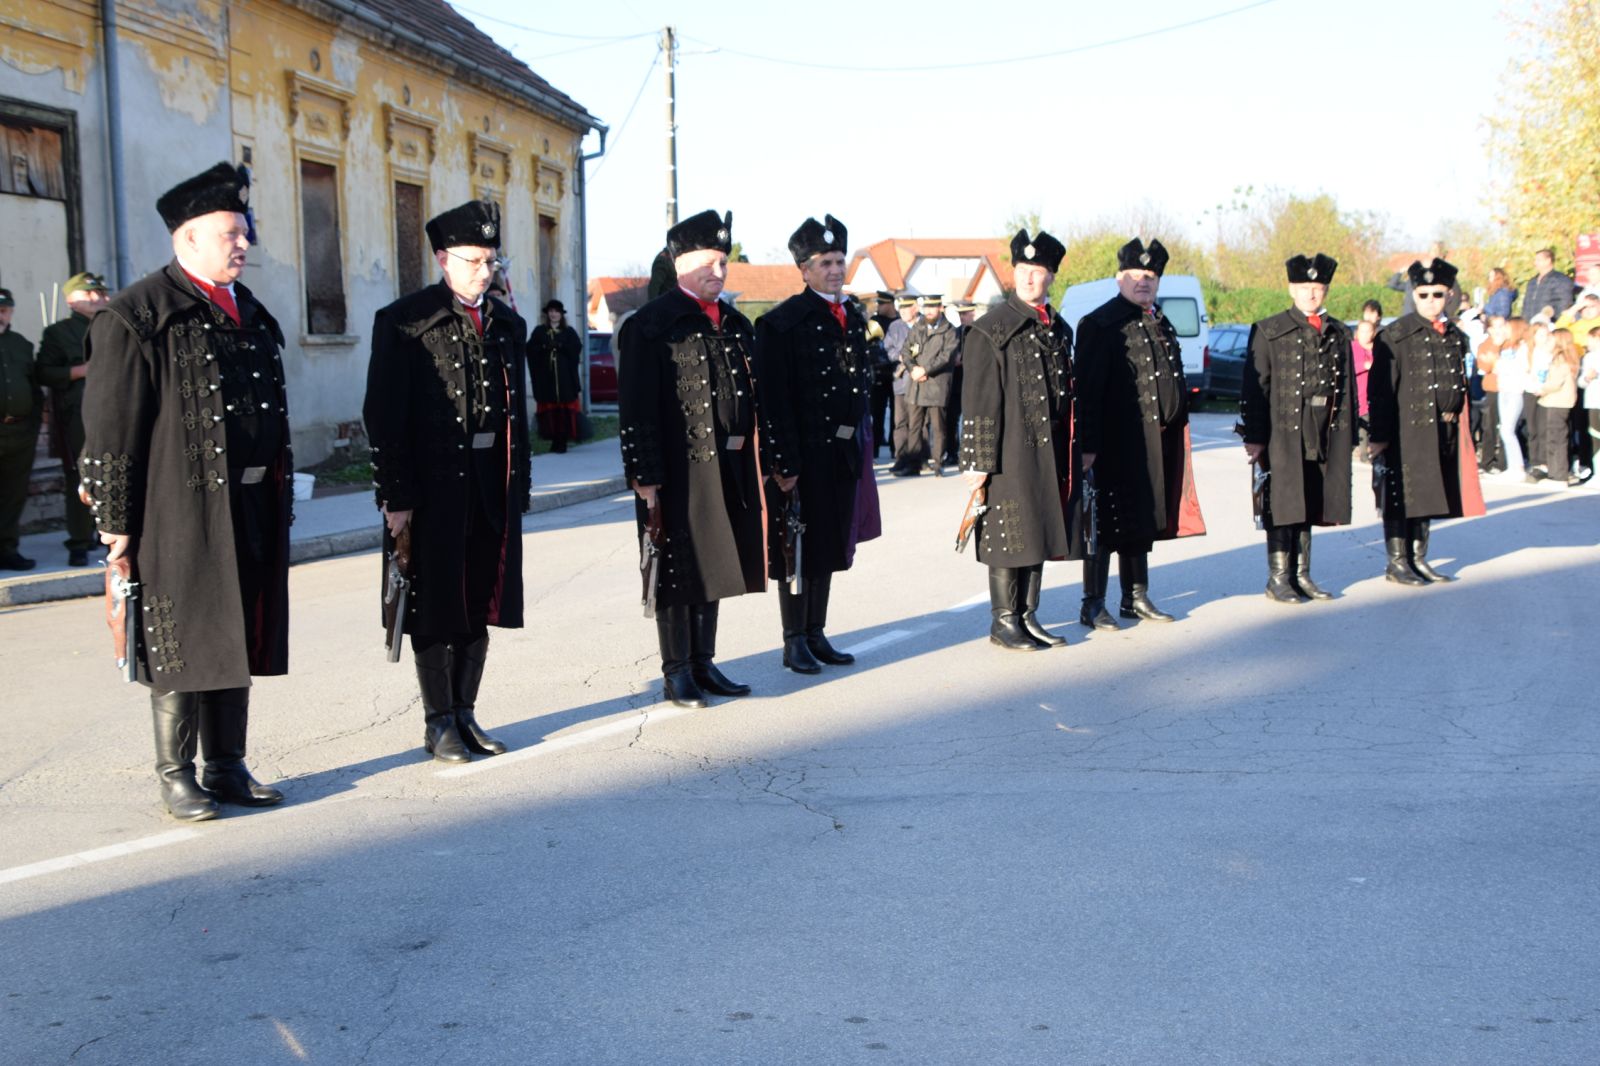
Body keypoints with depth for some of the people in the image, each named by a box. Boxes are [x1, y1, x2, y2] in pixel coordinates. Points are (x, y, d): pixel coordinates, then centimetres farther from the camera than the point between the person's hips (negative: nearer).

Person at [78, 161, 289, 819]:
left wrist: (279, 502, 19)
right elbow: (112, 427, -11)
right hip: (179, 511, -7)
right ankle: (176, 775, 13)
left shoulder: (251, 315, 16)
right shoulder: (135, 317, -8)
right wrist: (116, 519, -13)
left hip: (250, 511, 7)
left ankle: (228, 766, 23)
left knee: (237, 638, 12)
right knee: (181, 643, 2)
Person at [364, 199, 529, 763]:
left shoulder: (508, 324, 11)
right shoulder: (403, 321, -6)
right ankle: (439, 722, 12)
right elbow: (384, 414, -8)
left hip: (493, 487, 5)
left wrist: (517, 488, 9)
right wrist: (394, 495, -13)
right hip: (433, 487, -5)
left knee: (480, 606, 10)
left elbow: (518, 412, 13)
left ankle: (465, 714, 21)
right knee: (436, 608, 2)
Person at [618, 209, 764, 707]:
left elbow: (752, 396, 16)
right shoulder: (651, 325, -9)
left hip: (729, 469, 7)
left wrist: (756, 458, 11)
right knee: (678, 572, 2)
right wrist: (645, 477, -17)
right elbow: (637, 408, -13)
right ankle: (676, 671, 13)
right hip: (679, 471, -7)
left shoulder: (736, 325, 13)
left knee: (713, 568, 14)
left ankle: (704, 663, 25)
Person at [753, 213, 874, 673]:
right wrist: (784, 463, -18)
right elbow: (773, 400, -15)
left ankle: (816, 634, 25)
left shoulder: (855, 317, 11)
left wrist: (862, 442, 12)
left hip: (844, 451, 7)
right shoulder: (782, 322, -11)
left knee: (829, 546, 14)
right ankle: (794, 642, 13)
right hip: (803, 453, -7)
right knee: (798, 548, 3)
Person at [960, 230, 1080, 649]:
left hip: (1051, 453, 6)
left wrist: (1072, 454, 17)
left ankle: (1028, 617, 21)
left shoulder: (1060, 329, 13)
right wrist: (978, 460, -14)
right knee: (1010, 537, -1)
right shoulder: (991, 329, -7)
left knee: (1040, 535, 11)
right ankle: (1003, 622, 9)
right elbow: (977, 401, -10)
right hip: (1011, 453, -6)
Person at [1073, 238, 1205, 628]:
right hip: (1117, 445, -7)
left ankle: (1137, 598, 24)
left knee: (1143, 522, 15)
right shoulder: (1100, 325, -8)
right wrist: (1087, 445, -18)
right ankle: (1093, 605, 5)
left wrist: (1177, 430, 18)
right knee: (1108, 523, -2)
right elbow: (1087, 390, -13)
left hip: (1158, 445, 7)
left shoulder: (1162, 325, 16)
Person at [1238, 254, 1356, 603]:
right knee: (1284, 506, -1)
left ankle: (1301, 576, 20)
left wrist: (1347, 435, 9)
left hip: (1325, 436, 4)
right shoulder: (1269, 331, -1)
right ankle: (1278, 579, 7)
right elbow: (1253, 387, -5)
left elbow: (1348, 386, 14)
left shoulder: (1339, 334, 12)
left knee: (1309, 507, 11)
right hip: (1284, 433, -4)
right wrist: (1253, 436, -10)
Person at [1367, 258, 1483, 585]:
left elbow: (1461, 384, 17)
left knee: (1427, 498, 13)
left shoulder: (1456, 337, 12)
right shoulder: (1396, 335, -6)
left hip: (1445, 432, 6)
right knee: (1401, 498, -1)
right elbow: (1381, 389, -8)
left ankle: (1418, 560, 22)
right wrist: (1379, 435, -13)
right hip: (1406, 432, -6)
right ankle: (1397, 563, 8)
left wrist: (1464, 430, 14)